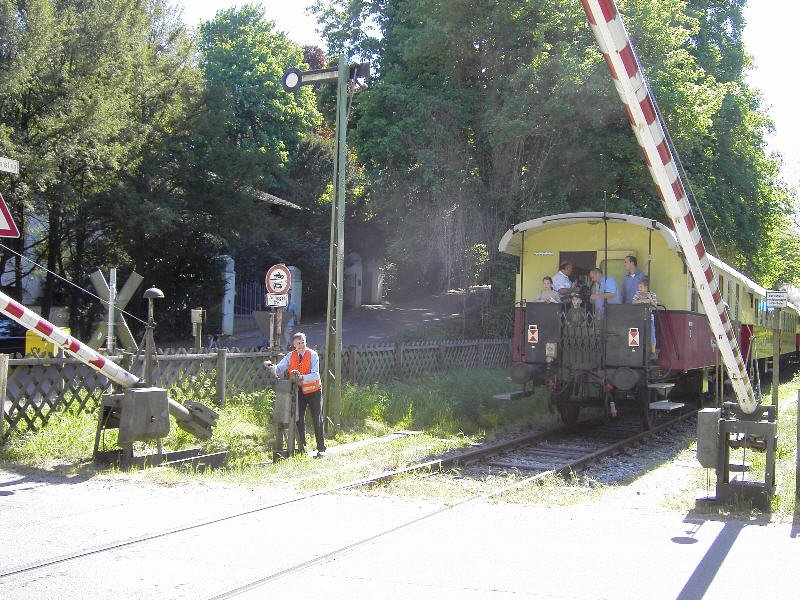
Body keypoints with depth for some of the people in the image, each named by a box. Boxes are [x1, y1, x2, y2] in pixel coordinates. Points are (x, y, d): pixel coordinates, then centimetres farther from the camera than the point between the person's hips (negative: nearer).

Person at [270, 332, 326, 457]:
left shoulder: (312, 355, -12)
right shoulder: (290, 356, 0)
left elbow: (315, 375, -21)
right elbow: (279, 370, -5)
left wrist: (301, 377, -37)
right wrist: (271, 367, -27)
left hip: (313, 391, -3)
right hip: (299, 391, 3)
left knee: (317, 420, 1)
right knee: (299, 420, 2)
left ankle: (321, 449, 8)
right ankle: (302, 447, 12)